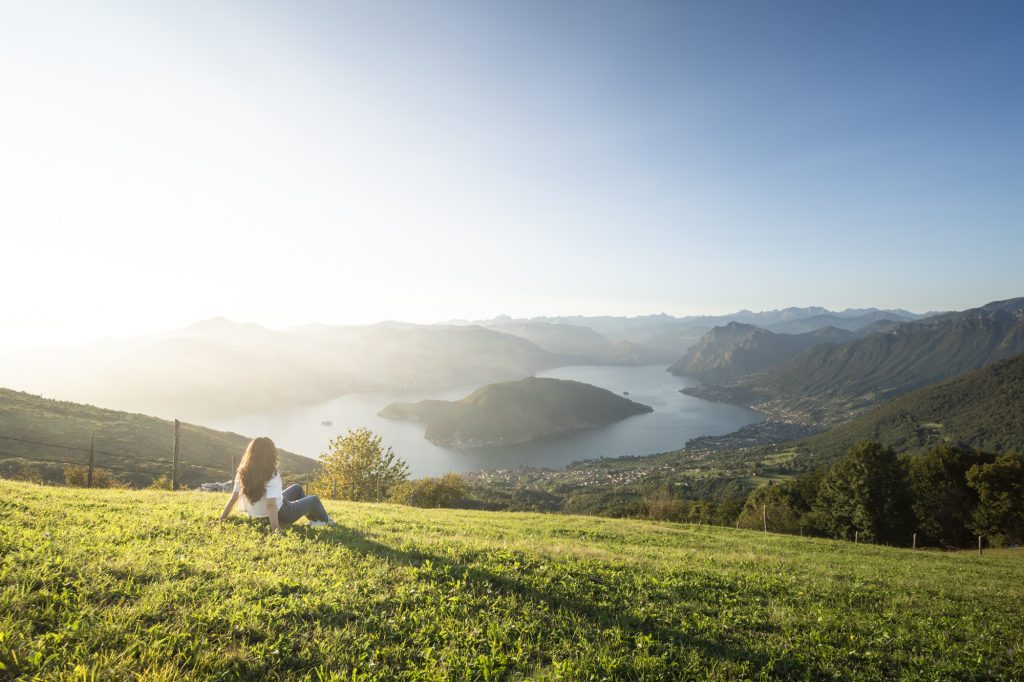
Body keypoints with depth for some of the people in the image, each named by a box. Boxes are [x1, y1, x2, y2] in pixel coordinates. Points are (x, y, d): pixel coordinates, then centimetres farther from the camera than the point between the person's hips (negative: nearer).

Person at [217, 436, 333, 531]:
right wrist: (275, 528, -37)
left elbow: (233, 499, -11)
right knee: (314, 499, 17)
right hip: (281, 516, -7)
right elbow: (271, 504, -36)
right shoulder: (271, 475, -29)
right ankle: (325, 521, 44)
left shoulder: (243, 472, -11)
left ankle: (315, 519, 42)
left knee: (297, 488, 27)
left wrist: (221, 519, -3)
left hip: (260, 516, 7)